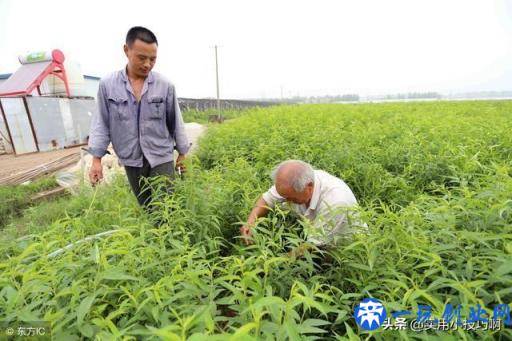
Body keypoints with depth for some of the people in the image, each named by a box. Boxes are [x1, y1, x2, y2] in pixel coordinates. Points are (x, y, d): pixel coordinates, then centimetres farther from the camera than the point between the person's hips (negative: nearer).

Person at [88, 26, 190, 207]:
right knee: (147, 208, 15)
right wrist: (96, 159, -2)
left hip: (161, 158, -1)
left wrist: (182, 153, 7)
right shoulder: (107, 85, -3)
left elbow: (175, 121, 2)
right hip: (132, 161, 2)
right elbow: (102, 123, 2)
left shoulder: (165, 85, -5)